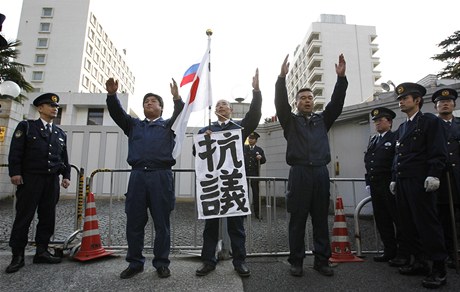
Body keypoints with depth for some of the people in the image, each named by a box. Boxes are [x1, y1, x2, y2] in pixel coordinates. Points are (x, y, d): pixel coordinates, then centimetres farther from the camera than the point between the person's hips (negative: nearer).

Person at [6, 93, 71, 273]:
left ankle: (41, 252, 17)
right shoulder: (26, 126, 5)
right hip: (30, 179, -4)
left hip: (52, 181, 4)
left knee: (48, 217, 6)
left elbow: (64, 157, 16)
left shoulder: (60, 133, 17)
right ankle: (17, 256, 12)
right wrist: (15, 172, -12)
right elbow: (15, 152, -3)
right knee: (24, 217, 1)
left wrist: (66, 175, 9)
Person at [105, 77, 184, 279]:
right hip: (137, 175, 3)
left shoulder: (168, 125, 14)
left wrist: (177, 97, -21)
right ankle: (135, 263, 22)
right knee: (134, 222, 7)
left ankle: (161, 263, 17)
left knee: (162, 223, 4)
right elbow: (116, 113, 8)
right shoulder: (133, 124, 21)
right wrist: (112, 94, -9)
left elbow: (180, 115, -4)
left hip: (161, 176, -2)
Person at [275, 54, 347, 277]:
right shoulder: (290, 121, 11)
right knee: (297, 220, 2)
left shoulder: (322, 120, 19)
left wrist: (341, 77, -4)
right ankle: (296, 261, 12)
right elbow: (280, 102, -5)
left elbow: (337, 102, 7)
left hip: (321, 173, 3)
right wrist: (282, 77, -16)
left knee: (321, 220, 8)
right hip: (299, 173, -3)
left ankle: (322, 260, 19)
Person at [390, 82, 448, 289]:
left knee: (427, 224, -3)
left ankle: (439, 269, 9)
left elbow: (438, 152, -8)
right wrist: (394, 179, 17)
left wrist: (433, 175, -17)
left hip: (419, 182, -7)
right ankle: (420, 262, 23)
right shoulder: (401, 128, 21)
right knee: (408, 225, 10)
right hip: (402, 184, 7)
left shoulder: (430, 121, 1)